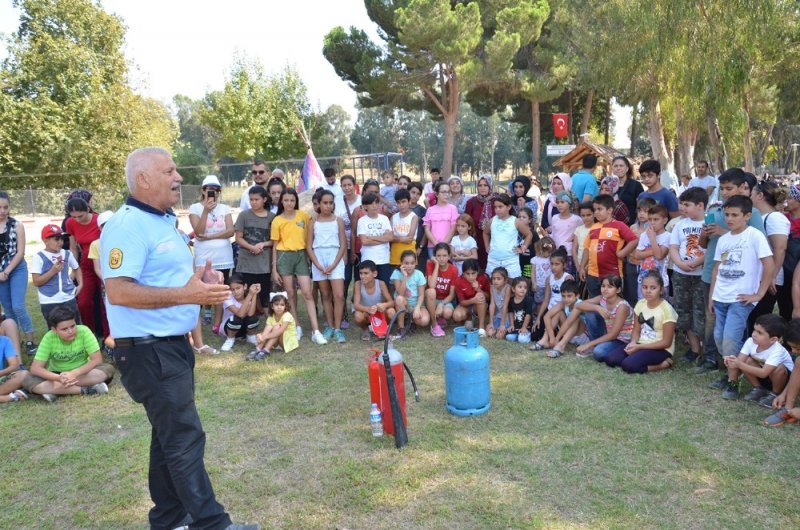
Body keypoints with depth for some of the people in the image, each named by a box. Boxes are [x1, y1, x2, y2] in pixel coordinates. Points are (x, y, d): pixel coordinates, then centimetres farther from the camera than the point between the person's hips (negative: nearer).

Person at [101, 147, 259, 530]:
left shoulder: (163, 222, 14)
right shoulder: (128, 226, -18)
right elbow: (118, 291, -27)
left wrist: (201, 284, 6)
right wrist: (185, 294, -29)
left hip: (174, 345, 10)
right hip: (148, 351, -10)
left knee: (170, 436, 18)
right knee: (185, 438, -4)